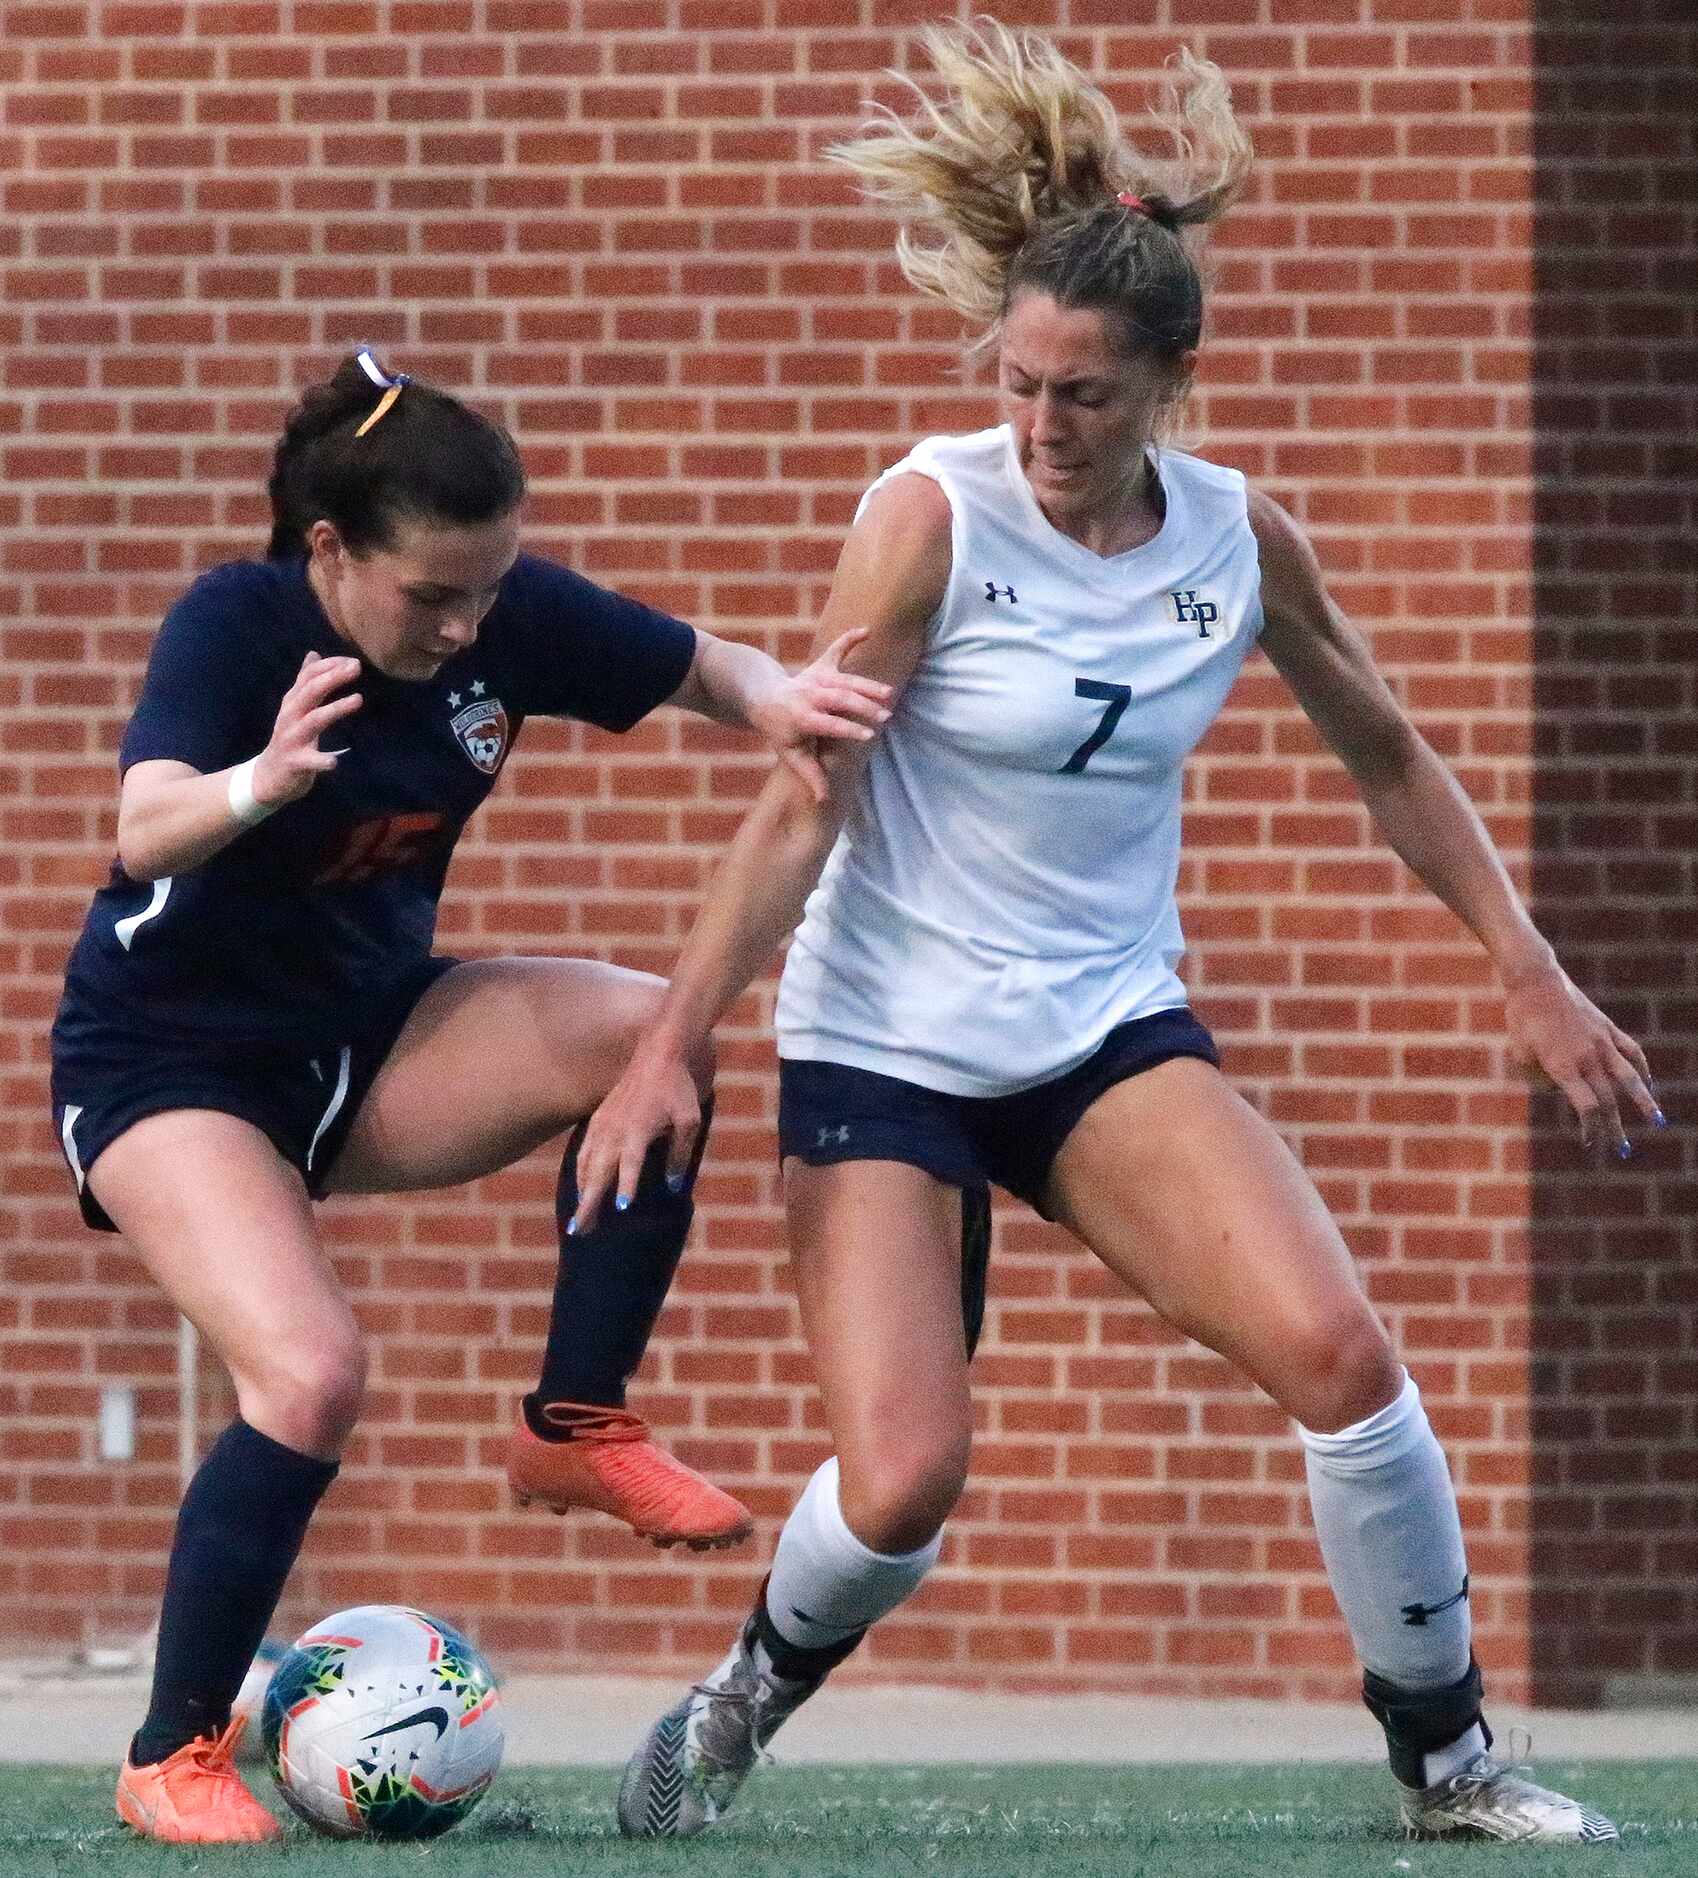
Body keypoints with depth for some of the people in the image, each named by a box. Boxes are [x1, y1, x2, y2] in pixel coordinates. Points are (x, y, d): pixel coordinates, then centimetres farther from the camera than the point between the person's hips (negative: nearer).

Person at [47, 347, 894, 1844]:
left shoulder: (511, 614, -11)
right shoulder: (236, 625, -24)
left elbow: (714, 669, 2)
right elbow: (145, 831, -39)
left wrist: (777, 699, -23)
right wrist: (261, 782, -61)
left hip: (366, 1037, 5)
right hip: (169, 1060, -5)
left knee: (652, 1032, -22)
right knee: (311, 1375, -28)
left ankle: (579, 1427, -6)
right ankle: (175, 1758, -10)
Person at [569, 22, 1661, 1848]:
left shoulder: (1240, 541, -2)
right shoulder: (933, 515, -14)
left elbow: (1387, 758, 13)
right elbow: (801, 804, -13)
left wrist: (1530, 975, 9)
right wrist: (672, 1042, -18)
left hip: (1109, 1029, 3)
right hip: (881, 1044, -3)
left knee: (1337, 1348, -19)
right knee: (900, 1485, -17)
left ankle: (1445, 1755, -1)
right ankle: (745, 1700, 17)